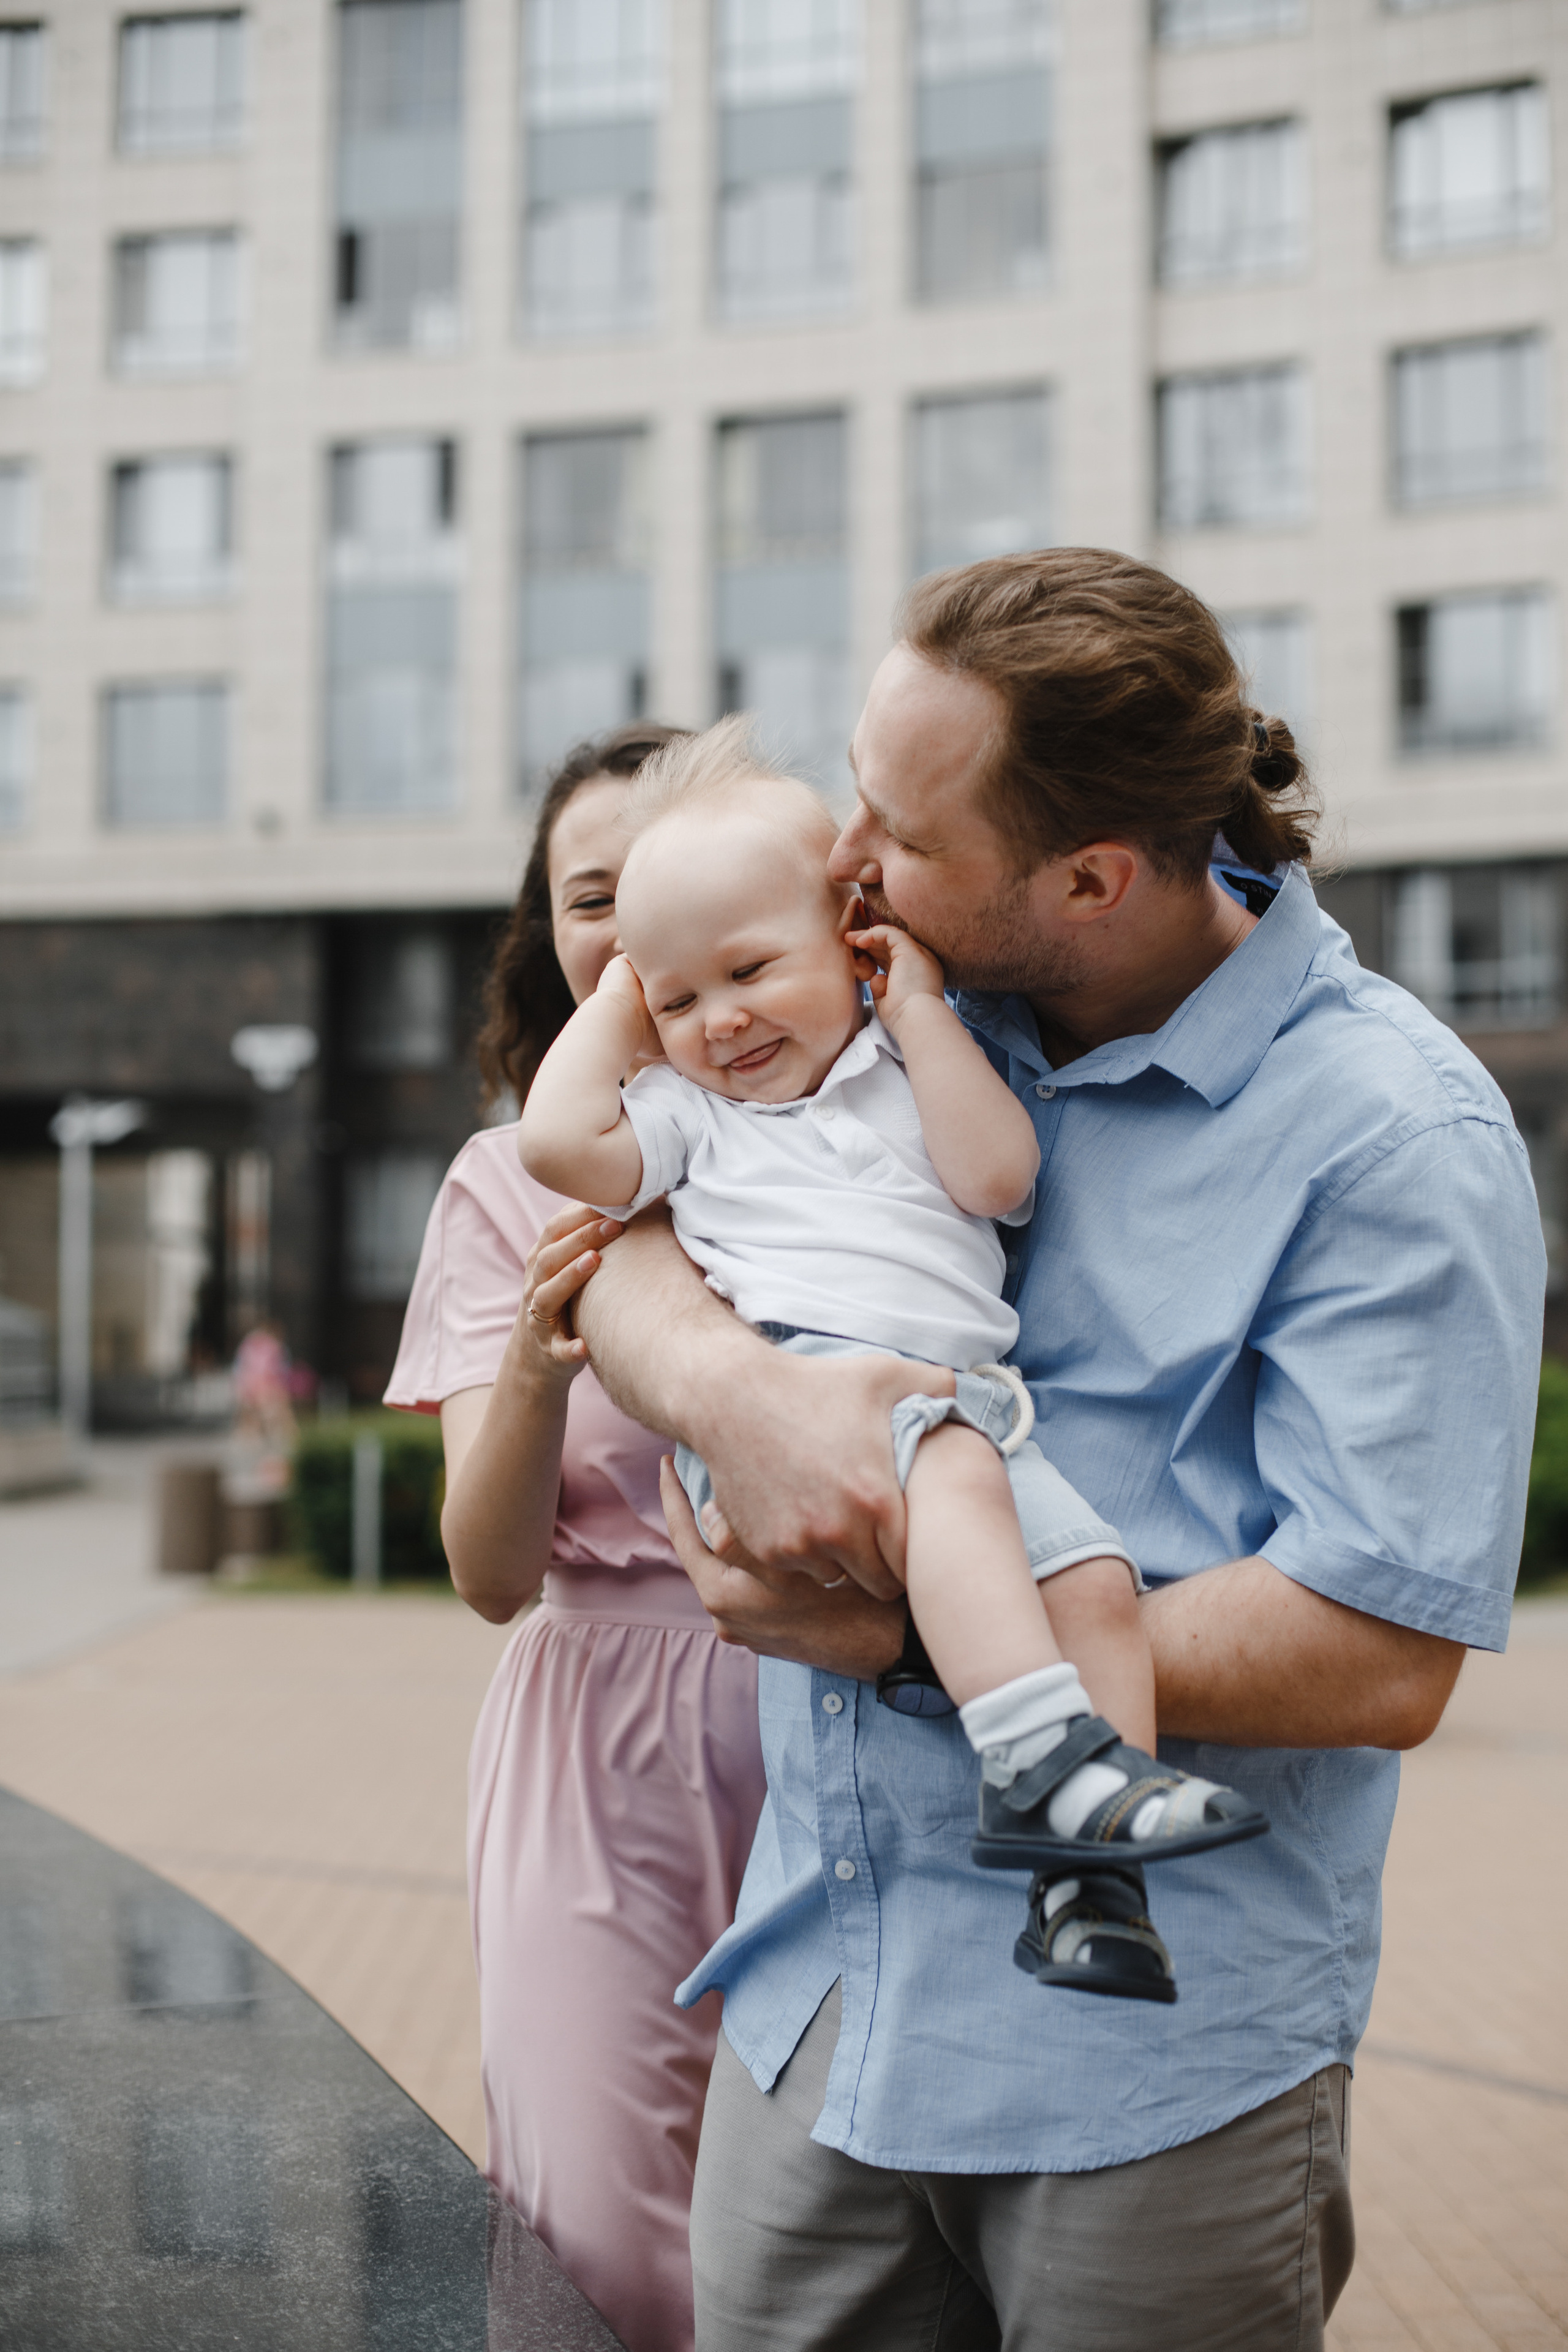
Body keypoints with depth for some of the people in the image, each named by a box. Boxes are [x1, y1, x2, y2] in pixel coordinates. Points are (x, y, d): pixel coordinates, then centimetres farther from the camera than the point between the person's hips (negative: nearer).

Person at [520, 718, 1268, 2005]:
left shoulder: (924, 1070, 25)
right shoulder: (686, 1110, 24)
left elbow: (996, 1179, 7)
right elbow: (560, 1141, 8)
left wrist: (922, 1009, 9)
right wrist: (614, 1007, 20)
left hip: (967, 1393, 3)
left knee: (1096, 1578, -19)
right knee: (952, 1469, -35)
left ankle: (1092, 1880, -20)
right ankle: (1043, 1757, -47)